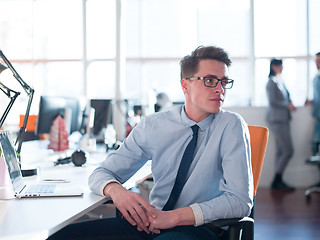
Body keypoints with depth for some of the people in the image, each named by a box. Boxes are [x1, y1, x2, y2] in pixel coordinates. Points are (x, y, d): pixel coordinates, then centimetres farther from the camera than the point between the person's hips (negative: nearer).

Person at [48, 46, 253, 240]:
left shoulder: (231, 125, -5)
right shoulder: (153, 126, 4)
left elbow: (240, 201, -13)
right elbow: (102, 174, 7)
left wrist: (173, 217, -23)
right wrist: (116, 191, -19)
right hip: (150, 223, 4)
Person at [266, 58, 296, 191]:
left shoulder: (280, 81, 16)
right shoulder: (272, 82, -11)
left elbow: (286, 97, 21)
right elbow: (272, 101, -18)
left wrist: (290, 104, 1)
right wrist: (288, 106, -11)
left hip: (283, 119, 9)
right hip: (277, 119, -9)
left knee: (281, 151, 9)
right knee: (288, 150, -11)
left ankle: (278, 182, 13)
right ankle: (277, 181, -5)